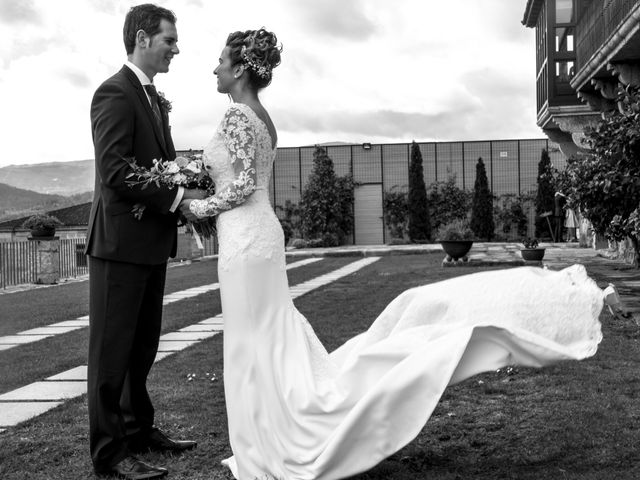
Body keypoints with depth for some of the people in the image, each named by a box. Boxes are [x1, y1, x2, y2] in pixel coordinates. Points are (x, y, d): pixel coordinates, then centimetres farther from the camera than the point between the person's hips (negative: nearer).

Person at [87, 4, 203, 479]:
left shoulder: (154, 98, 17)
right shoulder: (115, 93, -13)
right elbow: (115, 173, -21)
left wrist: (189, 185, -1)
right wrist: (177, 197, -17)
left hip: (153, 242, 9)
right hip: (121, 242, -9)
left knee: (143, 346, 17)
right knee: (112, 350, 0)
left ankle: (139, 430, 30)